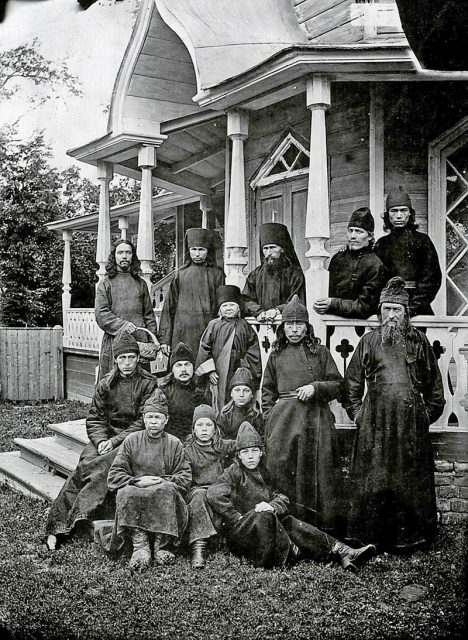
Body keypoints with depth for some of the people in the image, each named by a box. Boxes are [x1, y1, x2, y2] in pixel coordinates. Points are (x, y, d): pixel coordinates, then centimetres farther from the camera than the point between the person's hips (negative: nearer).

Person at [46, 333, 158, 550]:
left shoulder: (148, 384, -2)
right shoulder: (105, 384, 9)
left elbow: (143, 422, -8)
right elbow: (94, 418, 7)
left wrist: (115, 441, -16)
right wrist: (101, 441, -13)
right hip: (106, 436, 3)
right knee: (87, 461, -25)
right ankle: (57, 527, -25)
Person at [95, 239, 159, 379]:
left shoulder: (140, 283, 16)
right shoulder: (106, 283, 8)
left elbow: (149, 315, 14)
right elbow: (100, 314, -3)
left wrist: (153, 341, 5)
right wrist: (122, 325, -17)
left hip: (140, 342, 2)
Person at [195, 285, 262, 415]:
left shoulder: (244, 326, 7)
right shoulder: (213, 325, 5)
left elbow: (254, 348, 6)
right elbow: (204, 348, 3)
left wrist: (247, 366, -3)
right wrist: (209, 370, -4)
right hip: (220, 375, -1)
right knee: (221, 403, 1)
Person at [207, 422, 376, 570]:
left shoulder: (263, 473, 17)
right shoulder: (234, 472, -2)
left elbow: (282, 498, 6)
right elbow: (214, 495, -19)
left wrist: (272, 506, -17)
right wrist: (237, 517, -17)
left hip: (265, 526, 5)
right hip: (238, 532, -5)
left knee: (290, 523, -20)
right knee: (264, 517, -35)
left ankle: (343, 553, -25)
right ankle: (290, 552, -24)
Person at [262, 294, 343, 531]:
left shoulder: (321, 352, 10)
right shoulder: (276, 355, 13)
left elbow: (337, 385, 8)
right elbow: (267, 391, 15)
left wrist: (315, 387, -9)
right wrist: (270, 418, 5)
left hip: (316, 420, -1)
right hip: (283, 419, 1)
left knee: (318, 471, 0)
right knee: (282, 471, -3)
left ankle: (323, 525, 9)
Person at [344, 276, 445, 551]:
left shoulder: (419, 341, 7)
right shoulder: (369, 341, 8)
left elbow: (434, 382, 11)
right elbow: (352, 381, 11)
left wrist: (430, 412, 6)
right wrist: (356, 411, 5)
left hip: (412, 419, 0)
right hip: (375, 420, 0)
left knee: (411, 477, 5)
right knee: (374, 477, 3)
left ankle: (410, 534, 19)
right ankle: (373, 536, 15)